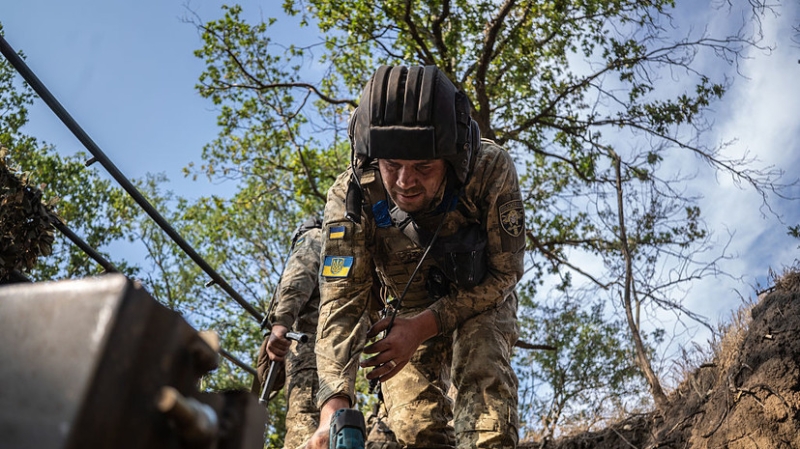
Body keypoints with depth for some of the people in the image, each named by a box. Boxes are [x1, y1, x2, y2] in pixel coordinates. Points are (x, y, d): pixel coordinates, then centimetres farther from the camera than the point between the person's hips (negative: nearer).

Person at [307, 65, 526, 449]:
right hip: (408, 311, 1)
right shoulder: (350, 196, -30)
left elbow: (504, 273, -22)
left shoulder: (491, 170, -32)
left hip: (480, 300, -1)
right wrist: (333, 406, -45)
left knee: (483, 370, -29)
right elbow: (342, 300, -31)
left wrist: (423, 327, -32)